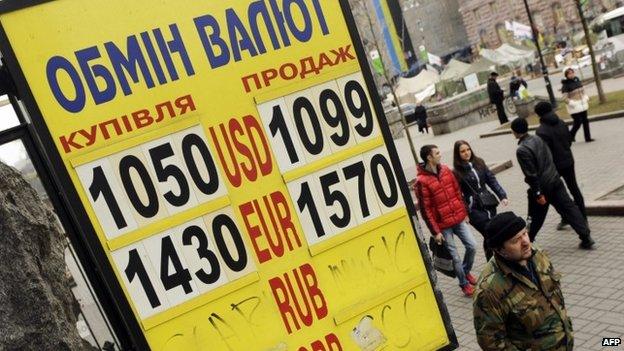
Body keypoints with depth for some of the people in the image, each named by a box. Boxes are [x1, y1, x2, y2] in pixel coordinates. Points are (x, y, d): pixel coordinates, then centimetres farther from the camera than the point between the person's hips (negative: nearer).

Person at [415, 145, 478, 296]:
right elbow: (426, 209, -16)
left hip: (458, 219, 6)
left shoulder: (445, 170, 2)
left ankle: (466, 271, 35)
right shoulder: (422, 181, -18)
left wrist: (464, 212, 14)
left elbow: (457, 192, 12)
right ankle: (464, 284, 27)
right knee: (455, 256, 4)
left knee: (472, 245, 7)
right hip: (443, 225, -6)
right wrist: (435, 232, -13)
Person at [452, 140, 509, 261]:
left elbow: (491, 180, 8)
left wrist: (502, 196, 0)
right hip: (474, 209, -5)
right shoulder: (457, 172, -8)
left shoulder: (479, 163, 6)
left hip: (489, 204, 5)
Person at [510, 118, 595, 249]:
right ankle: (586, 237, 5)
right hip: (555, 180, 6)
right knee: (569, 207, 7)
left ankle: (527, 240, 30)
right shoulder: (538, 139, 2)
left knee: (537, 217, 12)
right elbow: (549, 159, 12)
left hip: (542, 186, -6)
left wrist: (538, 194, -16)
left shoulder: (522, 150, -21)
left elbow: (531, 174, -21)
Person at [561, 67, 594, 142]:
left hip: (583, 105, 7)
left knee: (585, 121, 10)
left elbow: (583, 91, 19)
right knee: (578, 123, -6)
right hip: (574, 108, -7)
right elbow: (565, 97, -15)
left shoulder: (577, 80, 7)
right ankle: (570, 136, 17)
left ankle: (588, 138, 18)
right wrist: (572, 104, -20)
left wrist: (586, 98, 9)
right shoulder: (565, 85, -14)